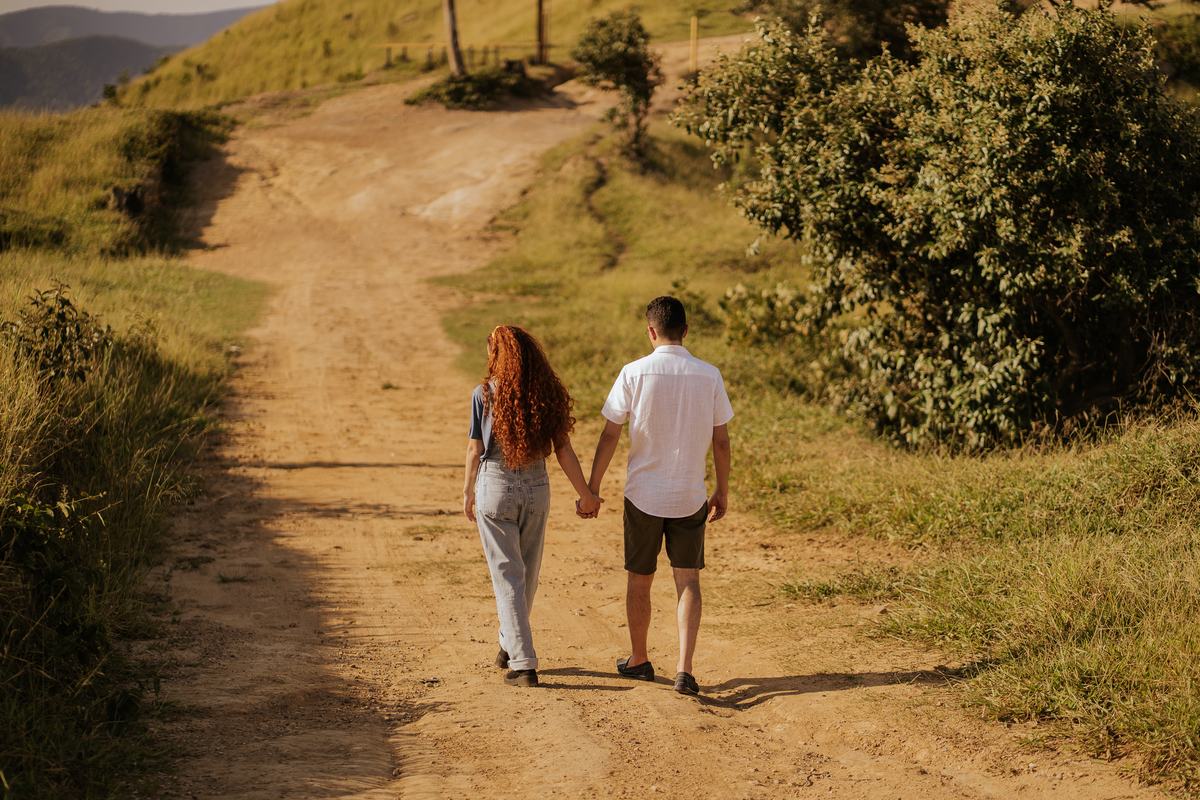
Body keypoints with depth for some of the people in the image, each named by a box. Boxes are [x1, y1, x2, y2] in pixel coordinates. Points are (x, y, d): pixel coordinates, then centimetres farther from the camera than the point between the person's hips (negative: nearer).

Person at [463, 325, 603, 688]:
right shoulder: (548, 393, -2)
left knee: (508, 576, 1)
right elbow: (563, 449, -3)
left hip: (495, 489, -3)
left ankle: (523, 664, -4)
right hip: (536, 489, 3)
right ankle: (511, 644, 38)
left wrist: (468, 491, 10)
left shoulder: (485, 394, -9)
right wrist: (586, 494, 4)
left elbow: (475, 449, -4)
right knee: (527, 574, 19)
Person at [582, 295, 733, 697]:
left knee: (640, 579, 14)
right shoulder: (709, 376, -5)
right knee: (688, 580, 5)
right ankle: (684, 668, -8)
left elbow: (609, 436, -7)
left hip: (643, 495, -1)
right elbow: (721, 441, 0)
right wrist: (722, 491, 12)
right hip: (690, 496, 1)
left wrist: (592, 489, 1)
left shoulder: (634, 373, -10)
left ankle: (639, 660, 29)